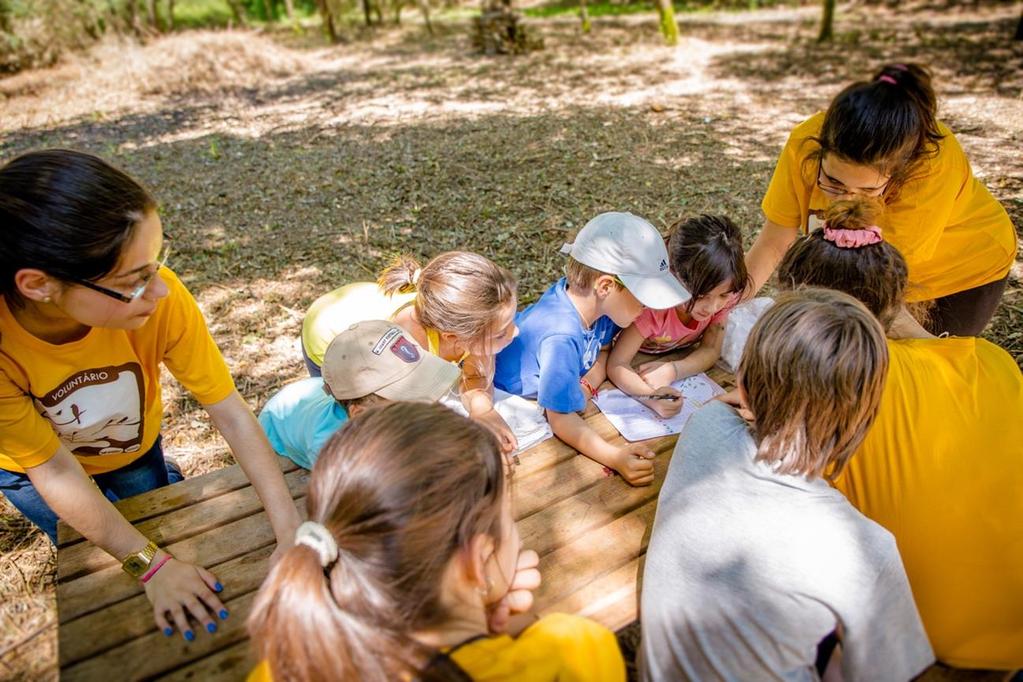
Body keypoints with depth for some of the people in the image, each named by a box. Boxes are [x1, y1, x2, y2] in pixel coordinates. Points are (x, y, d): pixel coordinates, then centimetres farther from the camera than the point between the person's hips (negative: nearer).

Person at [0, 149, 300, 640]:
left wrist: (290, 532, -34)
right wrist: (149, 564, -26)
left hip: (134, 442, 1)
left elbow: (230, 412, -31)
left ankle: (167, 482, 49)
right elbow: (53, 470, -28)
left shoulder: (160, 297, -37)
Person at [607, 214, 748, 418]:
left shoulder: (725, 295, -25)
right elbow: (616, 364, -37)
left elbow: (711, 350, -17)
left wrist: (671, 370, -36)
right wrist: (651, 396, -56)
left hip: (679, 359, 6)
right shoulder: (653, 304, -38)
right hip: (636, 366, -5)